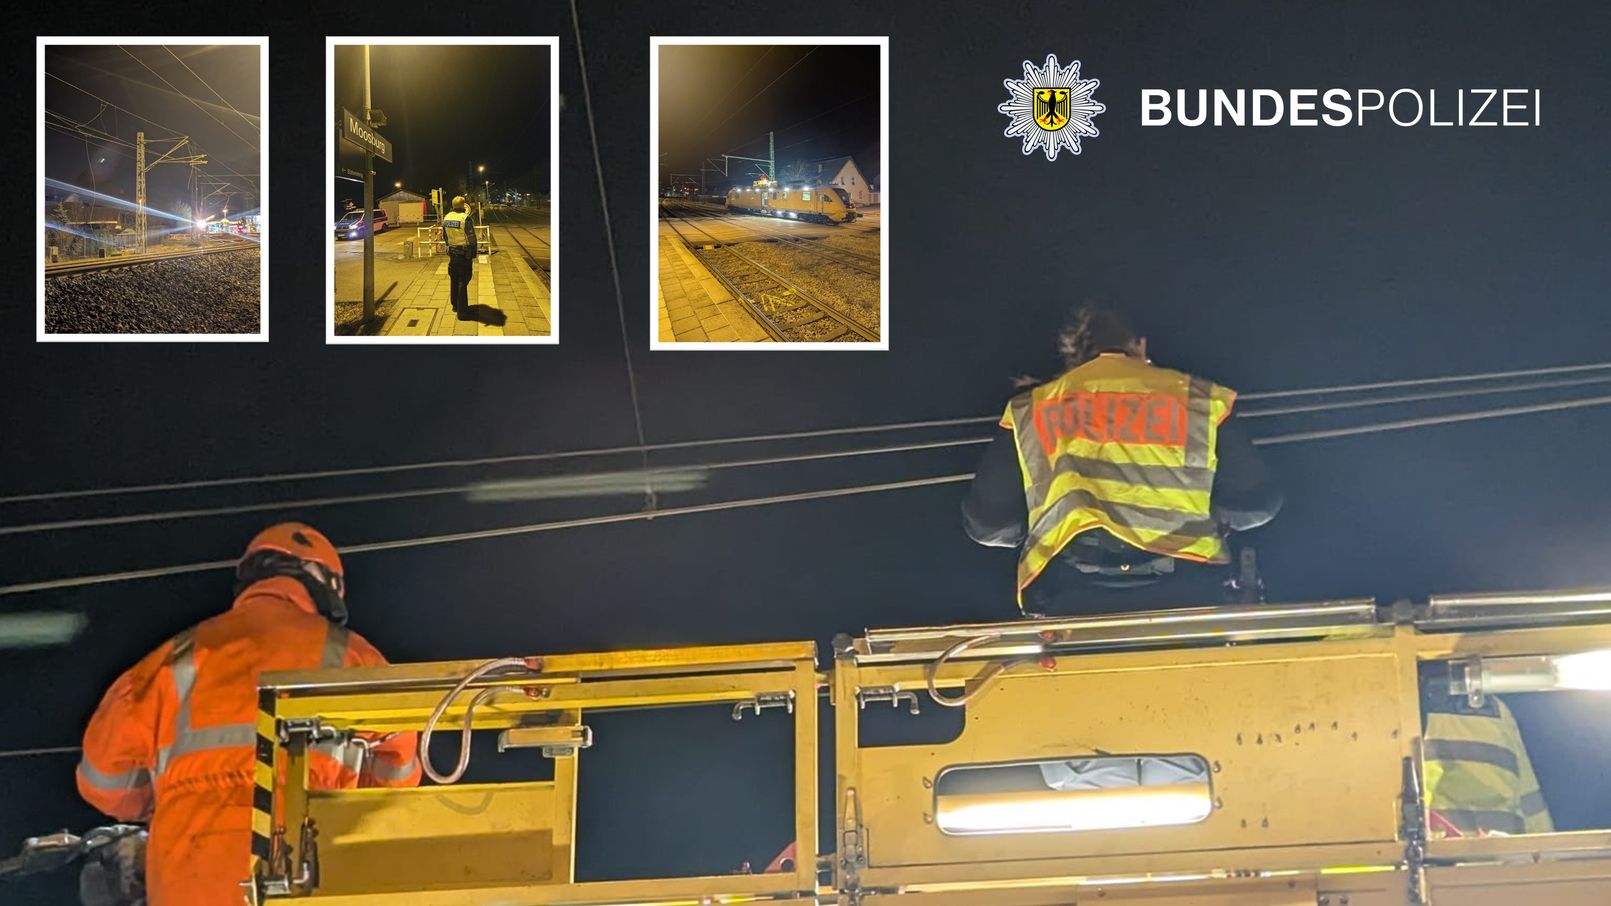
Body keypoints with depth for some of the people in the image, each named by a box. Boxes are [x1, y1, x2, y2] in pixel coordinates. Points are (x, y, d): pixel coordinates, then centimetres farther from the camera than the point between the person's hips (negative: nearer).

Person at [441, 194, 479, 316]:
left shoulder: (446, 218, 1)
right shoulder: (466, 219, -20)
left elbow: (444, 237, 11)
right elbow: (471, 238, -18)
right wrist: (473, 254, -8)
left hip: (452, 252, 6)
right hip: (465, 253, -6)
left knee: (454, 279, 18)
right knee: (463, 281, -2)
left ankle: (455, 305, 29)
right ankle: (462, 310, -1)